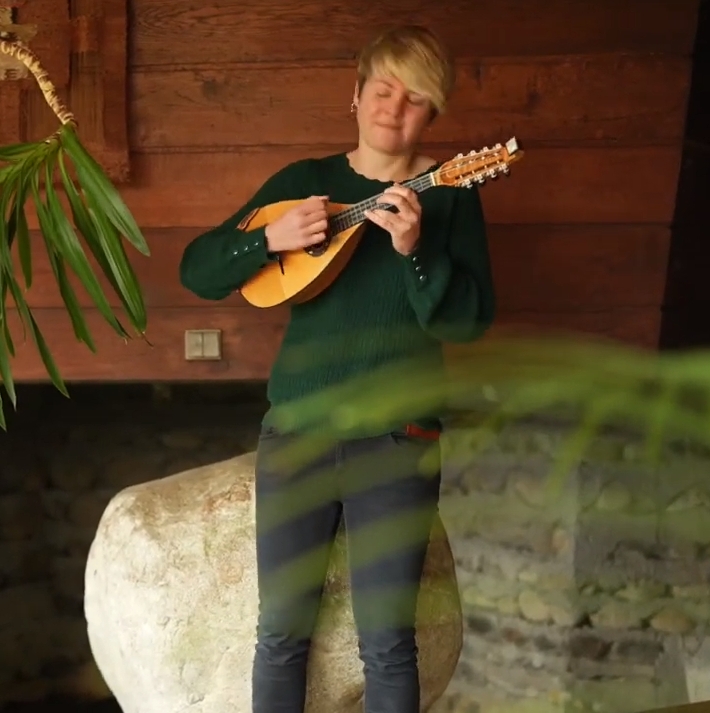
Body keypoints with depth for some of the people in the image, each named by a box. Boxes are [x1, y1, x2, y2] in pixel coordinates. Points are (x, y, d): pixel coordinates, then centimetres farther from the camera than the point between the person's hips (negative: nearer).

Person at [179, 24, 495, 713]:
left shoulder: (449, 193, 1)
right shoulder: (305, 182, 5)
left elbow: (470, 320, -10)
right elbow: (196, 270, 1)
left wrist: (413, 249, -24)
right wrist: (272, 237, -15)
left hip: (397, 442, -1)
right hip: (296, 430, 2)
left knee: (387, 643, 2)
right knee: (281, 630, 6)